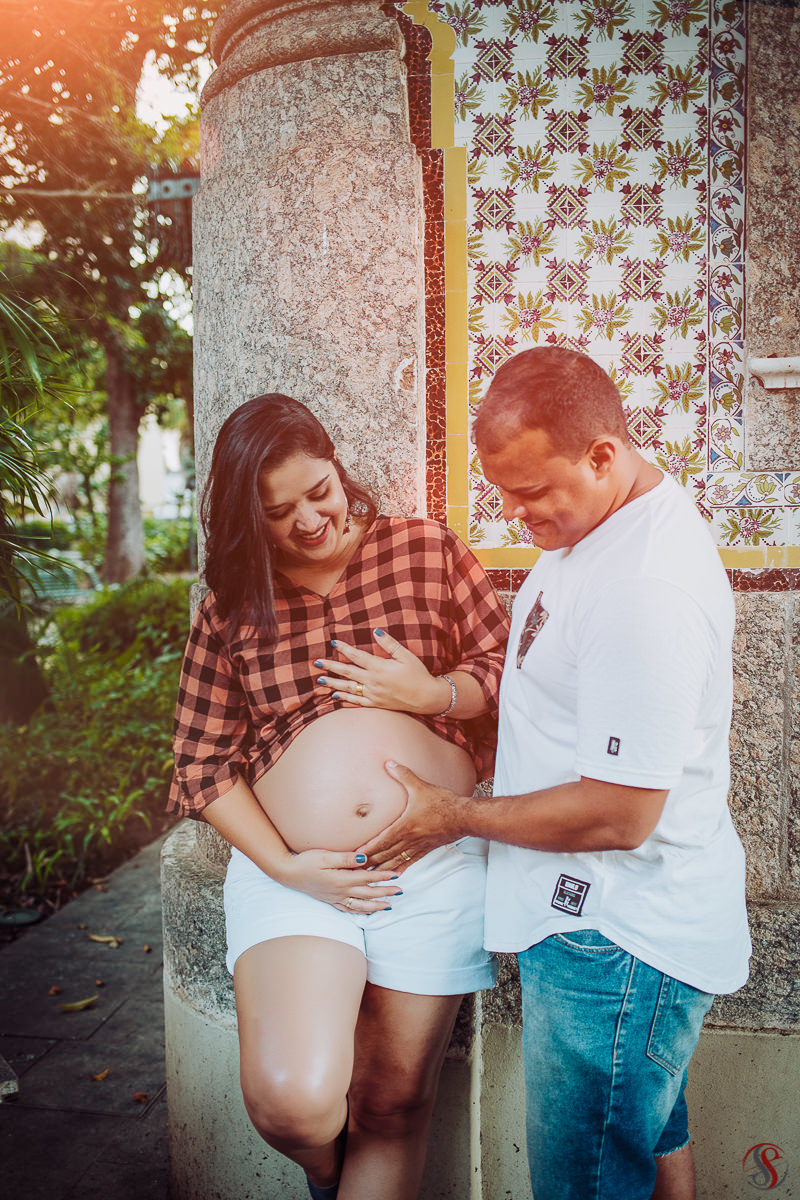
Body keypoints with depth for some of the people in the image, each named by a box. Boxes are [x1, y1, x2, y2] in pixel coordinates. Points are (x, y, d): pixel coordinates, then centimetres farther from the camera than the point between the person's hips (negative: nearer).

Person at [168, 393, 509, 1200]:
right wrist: (285, 866, -8)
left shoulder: (428, 552, 2)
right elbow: (202, 764, 2)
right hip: (290, 870, 0)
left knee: (395, 1104, 10)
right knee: (291, 1098, -16)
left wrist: (431, 693, -14)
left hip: (433, 865, 1)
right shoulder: (230, 609, 3)